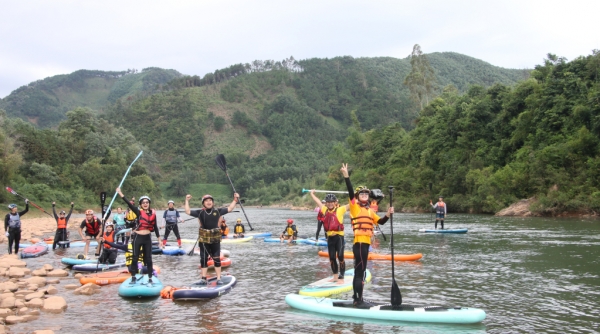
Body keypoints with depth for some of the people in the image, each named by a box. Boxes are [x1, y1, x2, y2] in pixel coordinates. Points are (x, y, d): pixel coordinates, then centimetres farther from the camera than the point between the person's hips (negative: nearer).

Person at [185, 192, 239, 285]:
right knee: (203, 259, 7)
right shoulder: (200, 212, 2)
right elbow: (188, 212, 2)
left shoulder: (218, 211, 2)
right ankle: (203, 278, 16)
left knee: (217, 259, 3)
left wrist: (235, 200, -3)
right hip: (204, 239, 1)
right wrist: (187, 201, -2)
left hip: (215, 239, 0)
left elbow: (229, 209, 5)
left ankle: (219, 279, 10)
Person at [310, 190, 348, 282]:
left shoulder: (340, 210, -3)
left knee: (340, 257, -8)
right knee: (332, 258, 10)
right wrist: (312, 194, 35)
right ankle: (335, 276, 21)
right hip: (330, 237, 5)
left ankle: (341, 277, -3)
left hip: (339, 236, -5)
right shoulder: (324, 210, 10)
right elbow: (317, 201, 24)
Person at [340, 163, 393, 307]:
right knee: (360, 271, -9)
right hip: (359, 242, -8)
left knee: (359, 270, 14)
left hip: (366, 242, 8)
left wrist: (387, 215, -4)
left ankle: (355, 297, 22)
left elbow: (379, 221, 14)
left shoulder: (369, 210, 17)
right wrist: (346, 176, -27)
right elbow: (350, 192, -16)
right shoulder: (354, 206, -3)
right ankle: (359, 300, -8)